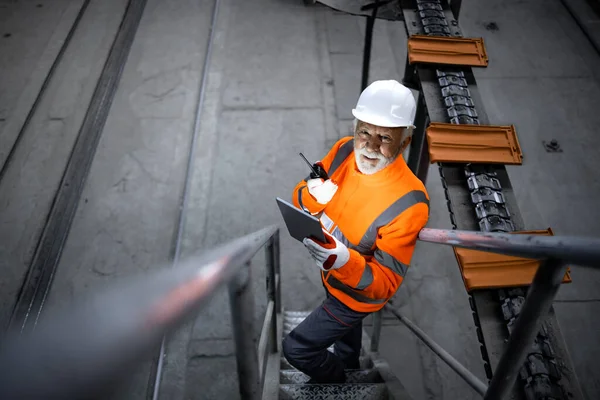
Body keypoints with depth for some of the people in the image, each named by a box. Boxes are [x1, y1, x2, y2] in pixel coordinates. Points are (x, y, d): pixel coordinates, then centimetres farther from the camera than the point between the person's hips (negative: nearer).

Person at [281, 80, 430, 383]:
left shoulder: (409, 202, -37)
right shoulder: (344, 150, -19)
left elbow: (385, 284, -32)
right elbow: (300, 198, -9)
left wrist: (344, 261, -51)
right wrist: (312, 195, -33)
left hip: (358, 294, -6)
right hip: (334, 277, 6)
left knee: (296, 348, 6)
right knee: (345, 326, 34)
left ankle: (338, 382, 39)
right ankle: (349, 366, 68)